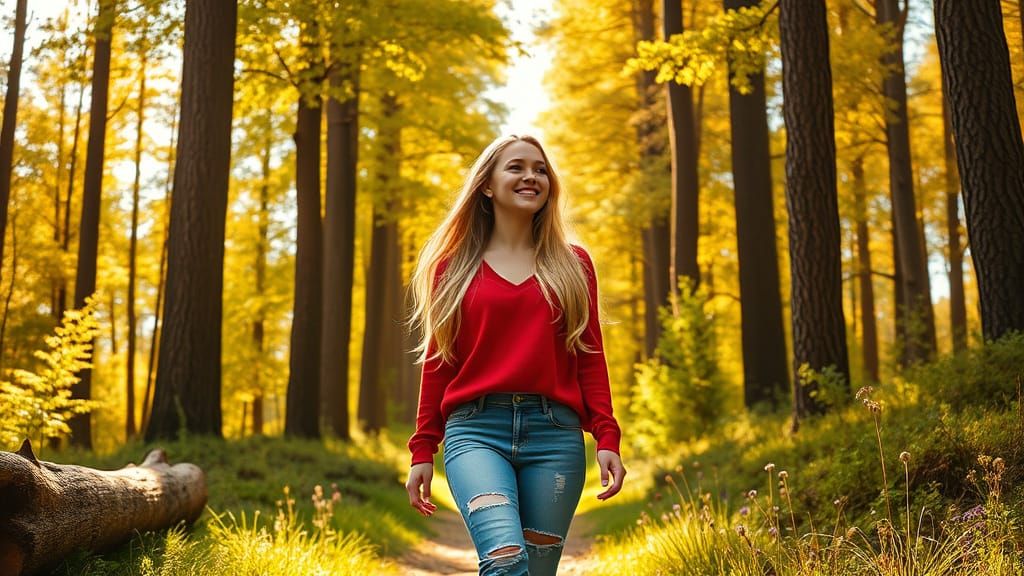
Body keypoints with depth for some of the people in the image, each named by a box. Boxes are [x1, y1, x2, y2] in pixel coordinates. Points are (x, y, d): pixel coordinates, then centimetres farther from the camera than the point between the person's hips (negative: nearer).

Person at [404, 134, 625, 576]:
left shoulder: (573, 264, 14)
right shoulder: (454, 266, 11)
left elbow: (590, 357, 10)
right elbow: (438, 361, 11)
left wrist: (607, 438, -1)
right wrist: (423, 450, 7)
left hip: (555, 432, 2)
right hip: (476, 429, -1)